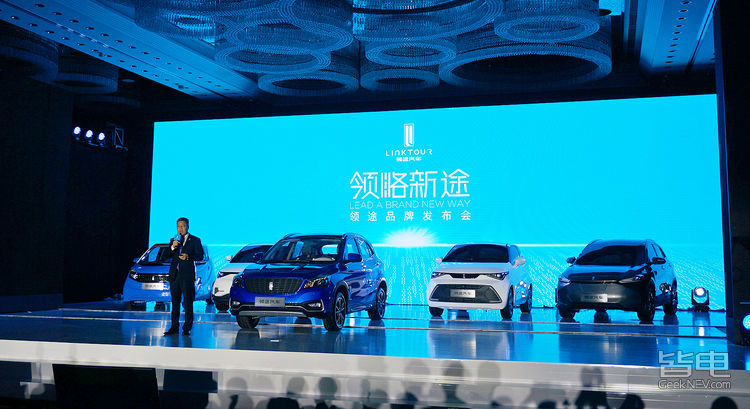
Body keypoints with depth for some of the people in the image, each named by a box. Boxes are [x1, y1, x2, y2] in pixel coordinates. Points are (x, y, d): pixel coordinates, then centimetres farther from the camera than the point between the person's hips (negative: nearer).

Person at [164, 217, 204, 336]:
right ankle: (174, 327, 13)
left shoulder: (195, 240, 5)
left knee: (188, 302, -4)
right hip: (174, 274, 4)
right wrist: (172, 247, -7)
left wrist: (188, 256, -17)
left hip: (187, 275, -4)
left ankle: (187, 328, -1)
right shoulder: (173, 240, 17)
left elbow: (200, 256, -2)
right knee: (175, 302, 8)